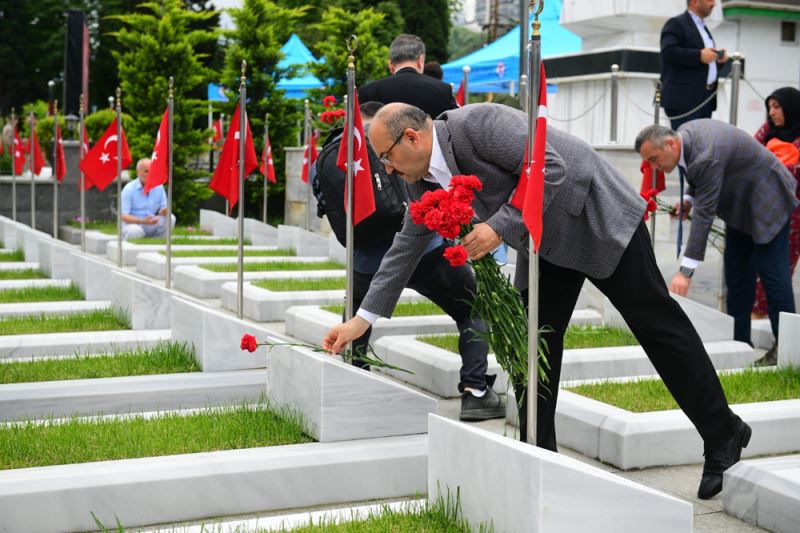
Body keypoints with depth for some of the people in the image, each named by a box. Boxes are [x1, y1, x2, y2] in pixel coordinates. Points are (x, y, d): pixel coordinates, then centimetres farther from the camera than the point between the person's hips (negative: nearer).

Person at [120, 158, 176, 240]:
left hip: (151, 225, 4)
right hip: (133, 223, -4)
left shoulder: (159, 186, 0)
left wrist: (164, 211, -24)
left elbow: (163, 210, 3)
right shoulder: (129, 189, -13)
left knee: (171, 218, -20)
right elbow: (123, 216, -18)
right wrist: (142, 221, -33)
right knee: (135, 231, -38)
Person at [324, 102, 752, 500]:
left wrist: (500, 227, -32)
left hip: (597, 218, -8)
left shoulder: (477, 124, -25)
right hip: (545, 243, 8)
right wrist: (361, 320, 9)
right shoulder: (425, 181, 0)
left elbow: (550, 168, -29)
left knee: (657, 324, -1)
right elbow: (406, 248, 9)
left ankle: (724, 435, 10)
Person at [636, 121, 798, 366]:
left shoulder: (707, 157, -35)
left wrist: (686, 271, -36)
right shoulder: (684, 135, -7)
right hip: (740, 204, 10)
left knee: (772, 274, -9)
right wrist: (689, 198, -7)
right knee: (737, 275, 9)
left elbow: (704, 214, -36)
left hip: (766, 202, -10)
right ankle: (739, 342, 15)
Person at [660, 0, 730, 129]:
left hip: (705, 99, 9)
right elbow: (668, 52, -19)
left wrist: (720, 58, 6)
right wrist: (699, 55, -21)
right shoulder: (676, 24, -4)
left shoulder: (703, 28, 24)